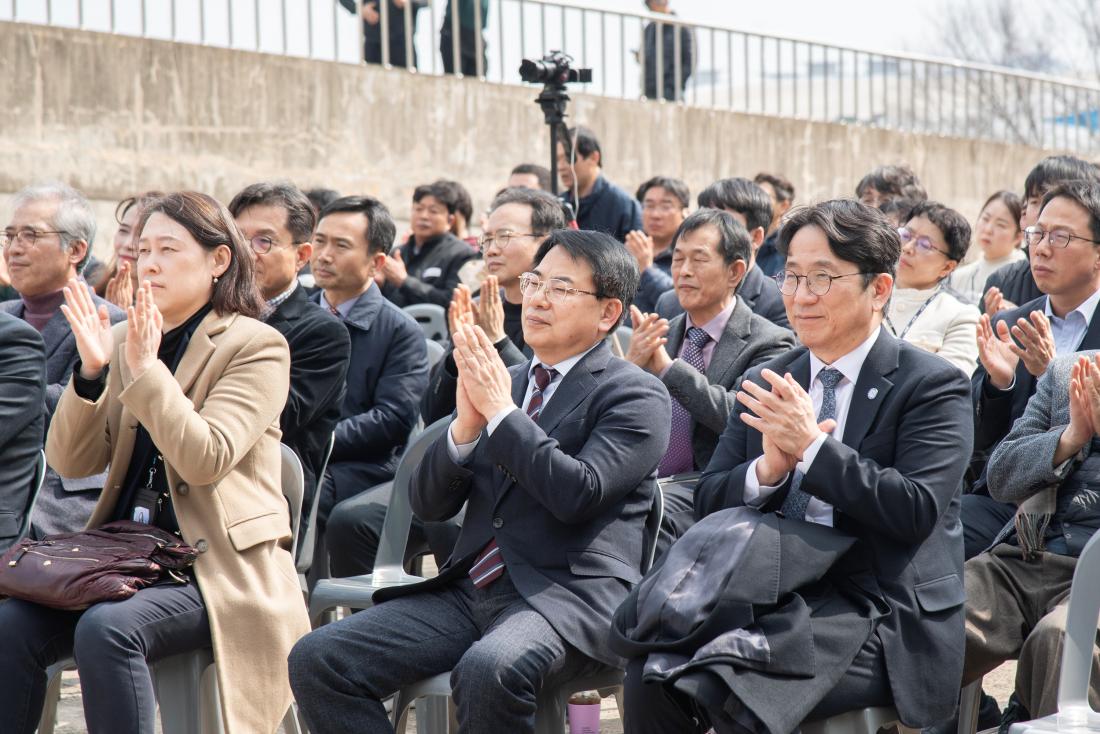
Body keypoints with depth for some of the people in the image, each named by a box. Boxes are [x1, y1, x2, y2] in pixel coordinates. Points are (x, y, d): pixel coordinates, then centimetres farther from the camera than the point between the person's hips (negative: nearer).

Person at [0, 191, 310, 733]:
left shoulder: (256, 345, -3)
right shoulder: (124, 340, 13)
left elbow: (204, 460, -17)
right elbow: (70, 462, 5)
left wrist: (145, 367, -20)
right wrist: (90, 371, -10)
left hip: (219, 563, -5)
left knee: (107, 629, -32)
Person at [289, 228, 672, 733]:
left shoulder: (636, 395, 0)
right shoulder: (501, 382, 18)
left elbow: (577, 493, -16)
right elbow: (429, 504, 12)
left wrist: (500, 411, -14)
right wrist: (466, 424, -5)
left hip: (568, 593, -6)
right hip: (469, 591, 6)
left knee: (487, 671, -38)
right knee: (316, 659, -12)